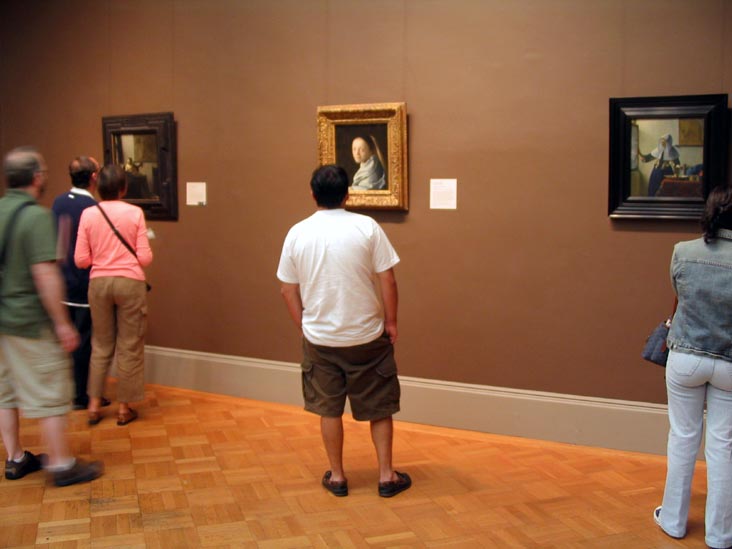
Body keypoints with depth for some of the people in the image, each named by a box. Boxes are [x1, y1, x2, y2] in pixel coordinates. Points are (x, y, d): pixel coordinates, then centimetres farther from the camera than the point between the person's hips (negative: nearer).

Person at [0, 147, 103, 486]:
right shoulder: (36, 216, -18)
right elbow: (45, 274, -23)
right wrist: (62, 323, -17)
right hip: (30, 322, -8)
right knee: (50, 394, 2)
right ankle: (62, 465, 11)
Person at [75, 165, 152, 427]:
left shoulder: (88, 214, -1)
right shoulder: (135, 213, -6)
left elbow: (81, 260, -2)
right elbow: (144, 258, -8)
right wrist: (148, 251, 14)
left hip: (99, 282, 3)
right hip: (130, 282, -2)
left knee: (101, 344, 17)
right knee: (129, 346, 8)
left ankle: (94, 405, 19)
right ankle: (124, 408, 15)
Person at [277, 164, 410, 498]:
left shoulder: (297, 233, -3)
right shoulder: (367, 227, -9)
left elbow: (288, 289, 3)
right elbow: (387, 279, -9)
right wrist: (391, 321, 3)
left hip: (319, 338, 2)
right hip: (367, 335, -1)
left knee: (329, 409, 15)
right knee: (379, 407, 13)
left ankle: (337, 477, 24)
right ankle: (387, 476, 20)